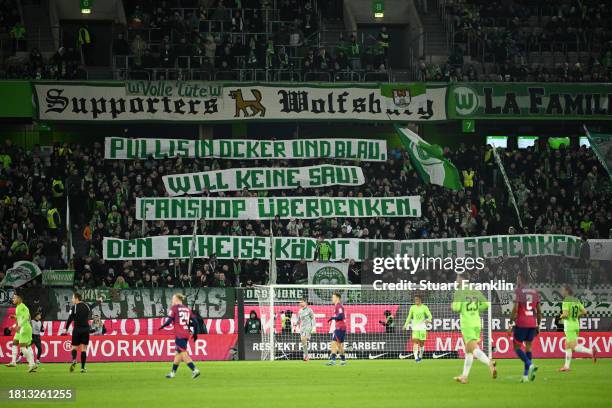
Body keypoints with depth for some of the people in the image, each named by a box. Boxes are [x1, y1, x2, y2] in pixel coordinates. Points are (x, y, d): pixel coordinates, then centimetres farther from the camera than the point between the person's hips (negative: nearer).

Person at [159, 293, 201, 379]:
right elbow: (195, 322, 8)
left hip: (179, 335, -7)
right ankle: (173, 372, 24)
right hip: (186, 334, 7)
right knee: (178, 353, 16)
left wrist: (162, 326, 6)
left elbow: (169, 321, -11)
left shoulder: (174, 308, -4)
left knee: (183, 354, -8)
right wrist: (195, 333, 18)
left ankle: (195, 370, -18)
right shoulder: (187, 309, 13)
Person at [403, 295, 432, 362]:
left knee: (421, 343, 5)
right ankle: (416, 357, -23)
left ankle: (420, 356, 28)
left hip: (422, 327, -1)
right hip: (415, 328, 1)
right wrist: (406, 325, 8)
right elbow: (409, 317, 17)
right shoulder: (412, 308, 8)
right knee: (415, 342, -15)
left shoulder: (424, 307, 0)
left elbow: (429, 315, -4)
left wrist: (428, 320, -27)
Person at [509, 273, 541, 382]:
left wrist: (511, 323, -7)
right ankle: (526, 375, 7)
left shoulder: (518, 291, -6)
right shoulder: (535, 292, 11)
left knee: (517, 347, 4)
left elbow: (515, 309, -13)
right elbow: (539, 311, 13)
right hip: (532, 324, 5)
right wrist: (538, 325, 20)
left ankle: (530, 365, -19)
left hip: (521, 324, -5)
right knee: (528, 348, 10)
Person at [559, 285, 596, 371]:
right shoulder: (576, 300, 10)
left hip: (569, 327, -9)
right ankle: (566, 366, 14)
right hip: (576, 325, 9)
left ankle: (591, 352, -29)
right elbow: (584, 312, 11)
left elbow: (565, 314, -23)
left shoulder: (566, 301, -14)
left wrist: (561, 316, 1)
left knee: (574, 347, -13)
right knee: (567, 346, 16)